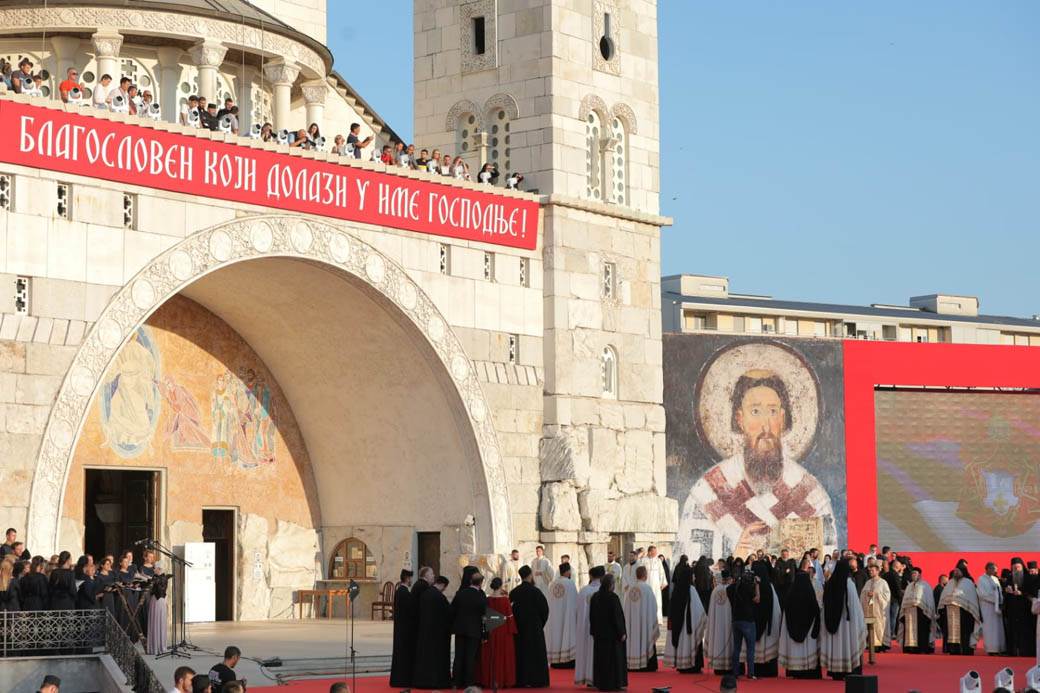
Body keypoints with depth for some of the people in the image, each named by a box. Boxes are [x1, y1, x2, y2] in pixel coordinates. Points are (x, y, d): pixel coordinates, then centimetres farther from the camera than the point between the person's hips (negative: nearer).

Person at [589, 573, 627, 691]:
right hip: (612, 633, -6)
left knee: (601, 658, 12)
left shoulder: (595, 597, 3)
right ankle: (616, 683, 2)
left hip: (599, 633, 6)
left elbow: (592, 616, 10)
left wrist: (594, 631, 18)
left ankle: (601, 683, 14)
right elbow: (617, 617, -16)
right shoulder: (613, 598, -17)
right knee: (614, 658, 1)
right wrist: (622, 633, -10)